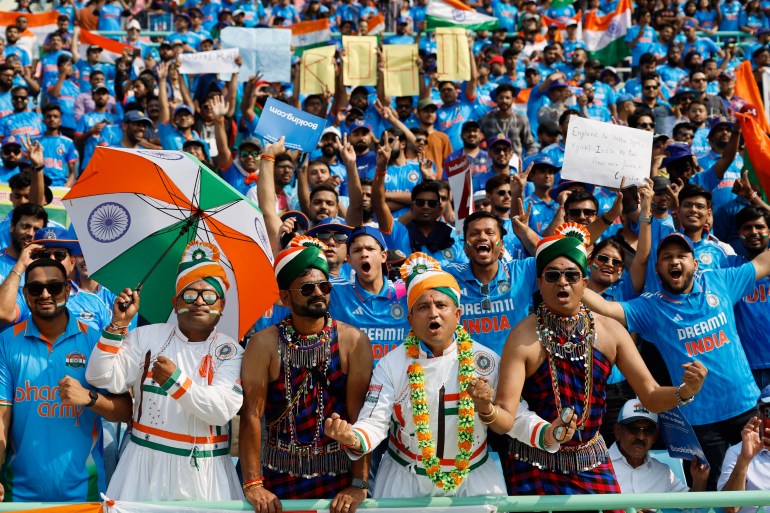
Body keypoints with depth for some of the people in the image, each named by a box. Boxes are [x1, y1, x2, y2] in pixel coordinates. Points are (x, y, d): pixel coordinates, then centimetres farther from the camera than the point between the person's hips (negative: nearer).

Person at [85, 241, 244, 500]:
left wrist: (176, 381, -26)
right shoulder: (146, 337, 4)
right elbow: (103, 380, -4)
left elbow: (222, 409, -14)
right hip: (146, 461, 1)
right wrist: (118, 325, -12)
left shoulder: (231, 351, -1)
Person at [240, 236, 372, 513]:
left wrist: (359, 485, -16)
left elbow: (361, 415, -10)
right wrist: (253, 484, -17)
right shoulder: (265, 344, -6)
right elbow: (251, 415, -10)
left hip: (338, 476, 0)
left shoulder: (353, 341, -7)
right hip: (279, 476, 0)